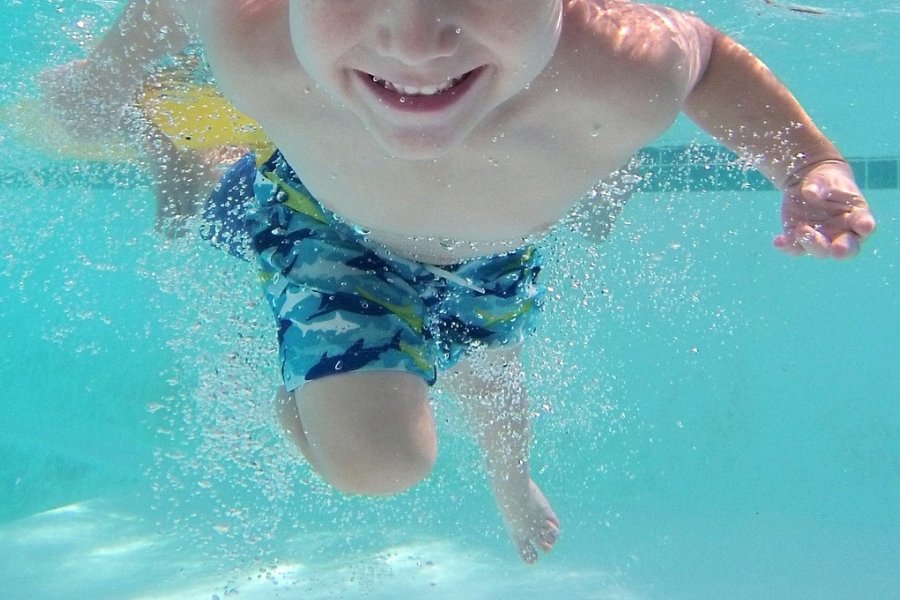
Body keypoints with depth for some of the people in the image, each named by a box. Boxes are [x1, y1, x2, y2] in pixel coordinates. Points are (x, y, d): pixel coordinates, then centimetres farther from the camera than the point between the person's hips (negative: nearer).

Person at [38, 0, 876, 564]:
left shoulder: (624, 79, -44)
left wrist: (813, 166, -33)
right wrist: (111, 68, -5)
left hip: (496, 256, 2)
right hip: (327, 226, -2)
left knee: (488, 373, 29)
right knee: (374, 461, -15)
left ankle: (511, 479, 68)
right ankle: (302, 378, 24)